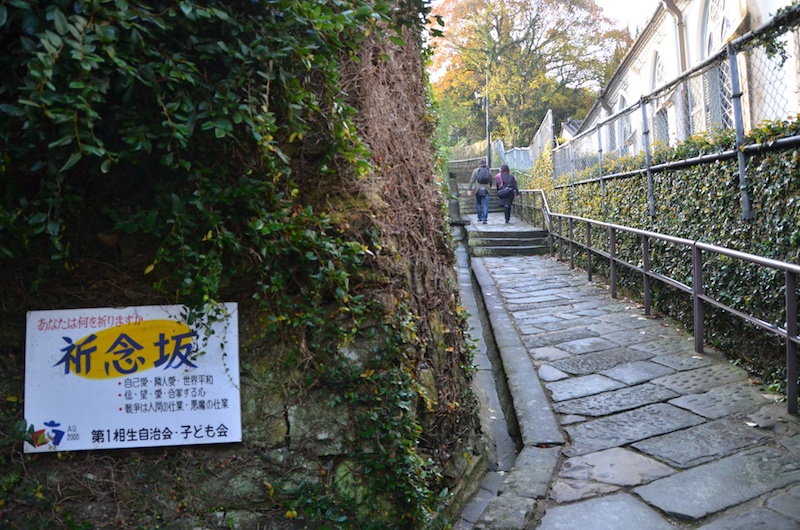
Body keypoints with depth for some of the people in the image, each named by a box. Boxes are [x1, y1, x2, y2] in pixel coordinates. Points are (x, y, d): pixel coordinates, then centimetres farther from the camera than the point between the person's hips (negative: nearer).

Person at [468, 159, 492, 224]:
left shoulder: (476, 170, 2)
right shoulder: (488, 171, 8)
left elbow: (472, 180, -3)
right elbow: (491, 181, 11)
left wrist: (470, 189, -2)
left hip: (478, 190, 0)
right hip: (485, 190, 0)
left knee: (478, 204, 15)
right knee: (485, 205, -2)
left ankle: (480, 217, 18)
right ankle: (484, 219, -11)